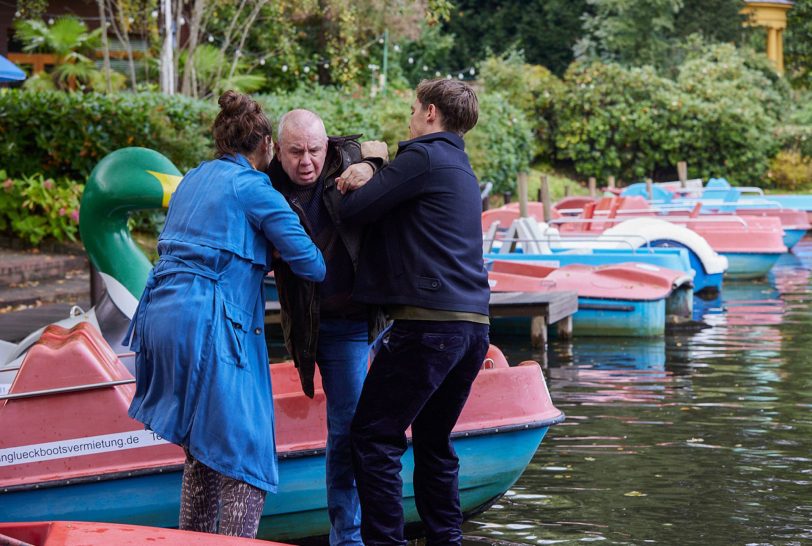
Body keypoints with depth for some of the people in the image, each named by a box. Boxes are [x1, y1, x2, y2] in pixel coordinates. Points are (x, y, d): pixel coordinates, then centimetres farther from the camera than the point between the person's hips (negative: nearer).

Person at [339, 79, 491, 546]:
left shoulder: (423, 157, -5)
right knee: (434, 441, 16)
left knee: (374, 436, -4)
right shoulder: (463, 170, 23)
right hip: (473, 325, 9)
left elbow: (352, 210, -7)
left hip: (429, 321, -9)